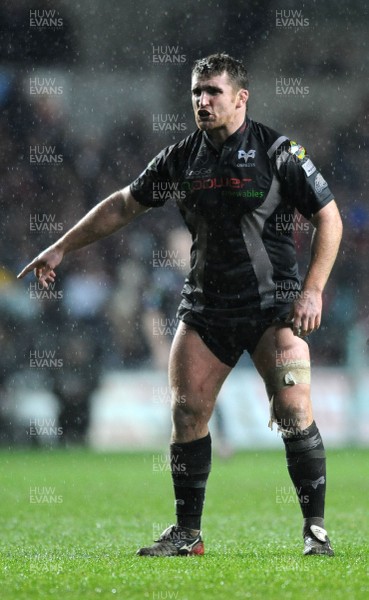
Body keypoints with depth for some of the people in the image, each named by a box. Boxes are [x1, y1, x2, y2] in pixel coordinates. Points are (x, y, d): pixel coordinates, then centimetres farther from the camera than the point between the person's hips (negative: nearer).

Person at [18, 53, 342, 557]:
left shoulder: (277, 151, -6)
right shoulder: (181, 159, 6)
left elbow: (329, 218, -3)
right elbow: (123, 205, 16)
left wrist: (312, 290, -11)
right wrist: (60, 249, 16)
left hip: (274, 307, -4)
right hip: (205, 306, 4)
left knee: (294, 412, -13)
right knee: (187, 411, -2)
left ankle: (315, 529, -2)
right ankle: (188, 533, 8)